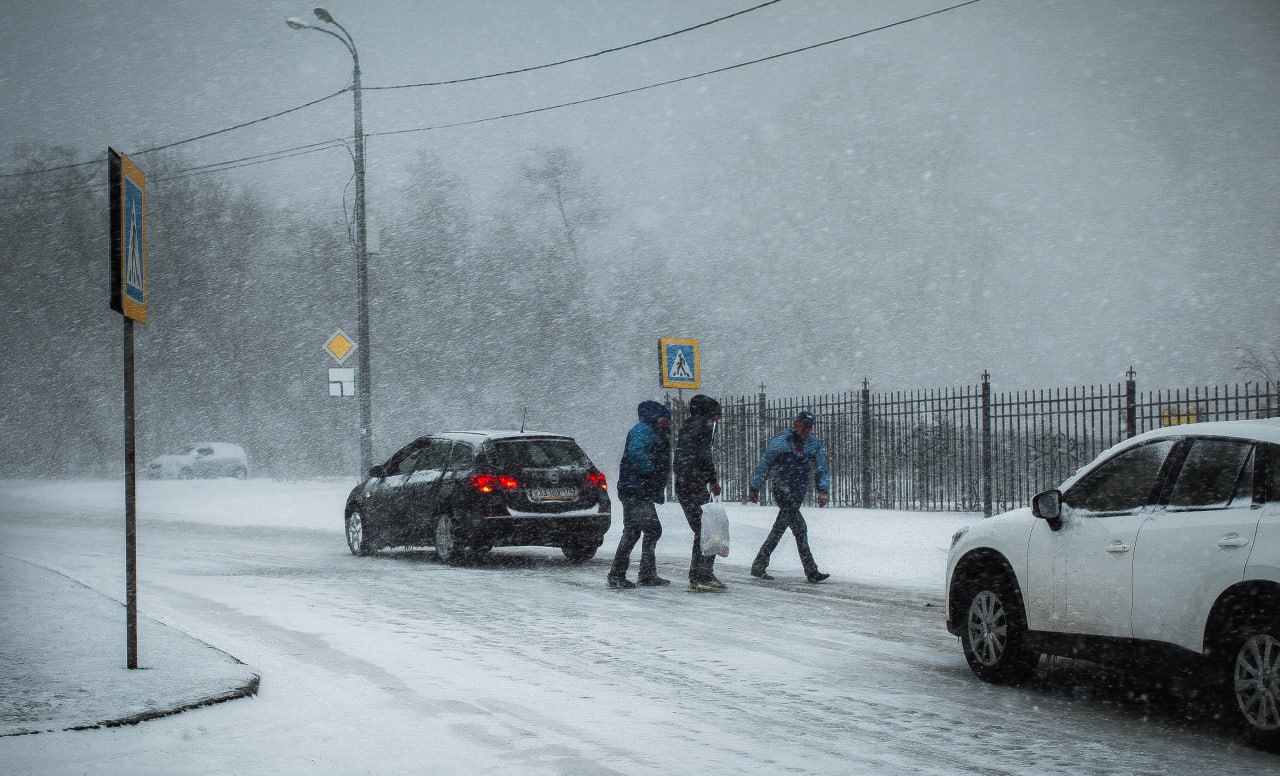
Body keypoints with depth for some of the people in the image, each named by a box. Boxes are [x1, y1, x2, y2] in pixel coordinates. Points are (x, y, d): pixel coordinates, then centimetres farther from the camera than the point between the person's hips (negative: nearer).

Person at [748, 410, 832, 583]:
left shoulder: (815, 444, 8)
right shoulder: (779, 442, -4)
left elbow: (821, 469, 9)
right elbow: (763, 465, 4)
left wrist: (823, 491, -5)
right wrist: (754, 489, 8)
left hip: (799, 492, 5)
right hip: (782, 489, -5)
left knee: (779, 529, 11)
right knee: (799, 527, -16)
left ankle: (758, 566, 22)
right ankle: (810, 570, -18)